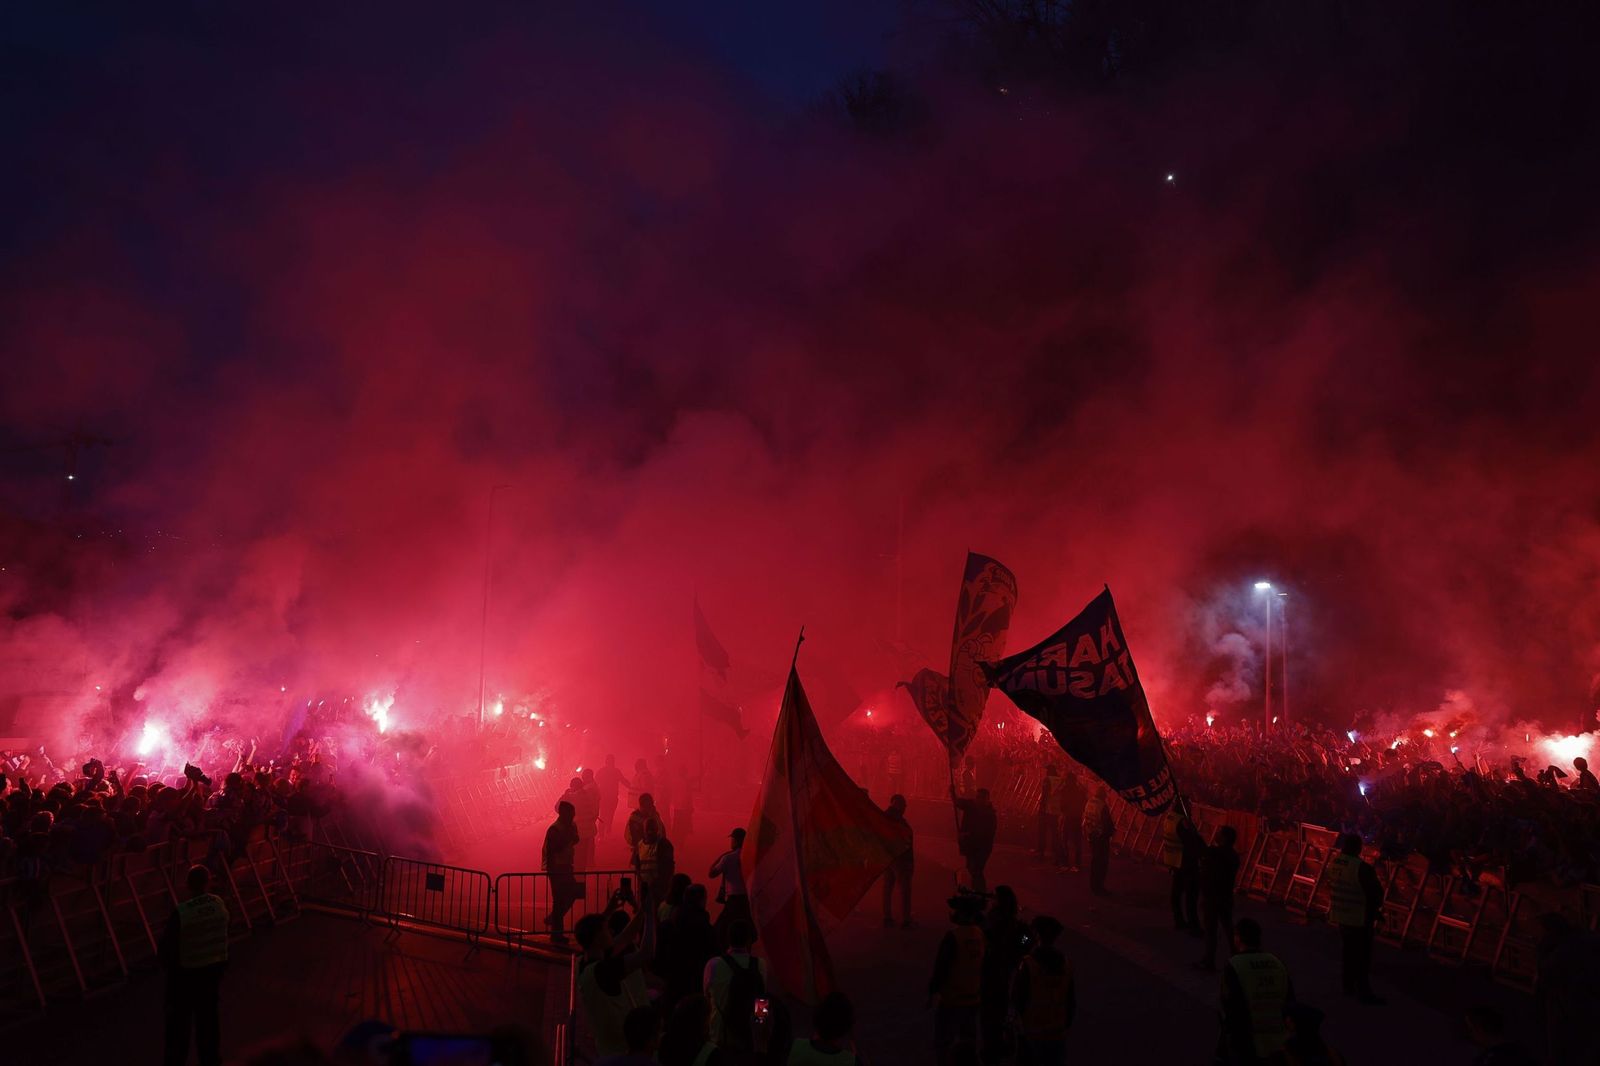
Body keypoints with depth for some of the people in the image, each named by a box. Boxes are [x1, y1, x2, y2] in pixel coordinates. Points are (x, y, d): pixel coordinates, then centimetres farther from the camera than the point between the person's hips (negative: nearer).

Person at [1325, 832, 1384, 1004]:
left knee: (1349, 950, 20)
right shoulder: (1362, 867, -25)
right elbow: (1376, 892, -17)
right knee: (1363, 956, 3)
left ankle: (1349, 986, 30)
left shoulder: (1333, 862, -2)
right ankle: (1364, 992, 8)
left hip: (1340, 914, 7)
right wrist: (1377, 908, 2)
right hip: (1360, 917, -7)